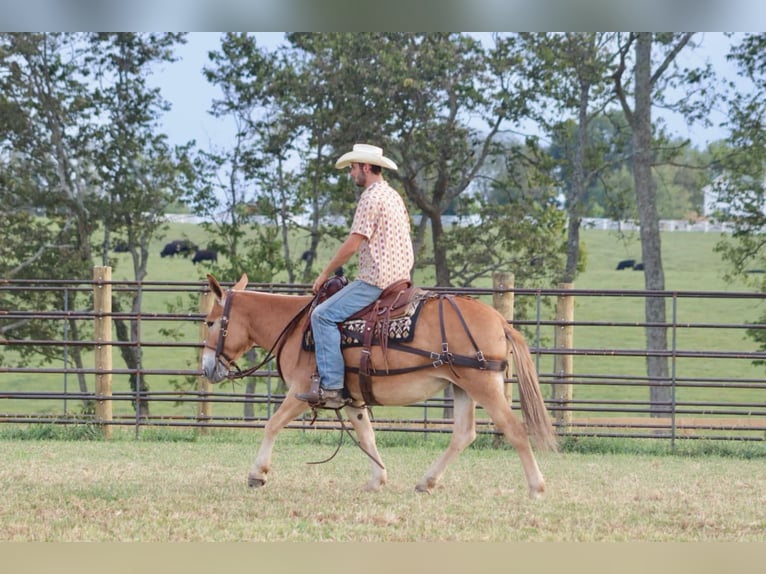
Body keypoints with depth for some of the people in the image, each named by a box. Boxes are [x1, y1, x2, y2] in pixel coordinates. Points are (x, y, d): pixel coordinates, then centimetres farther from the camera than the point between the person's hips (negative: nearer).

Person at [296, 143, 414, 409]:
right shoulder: (394, 196, 18)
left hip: (376, 279, -11)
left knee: (324, 316, -15)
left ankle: (331, 388, -22)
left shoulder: (371, 197, -13)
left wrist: (325, 274, -6)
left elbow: (352, 245, -17)